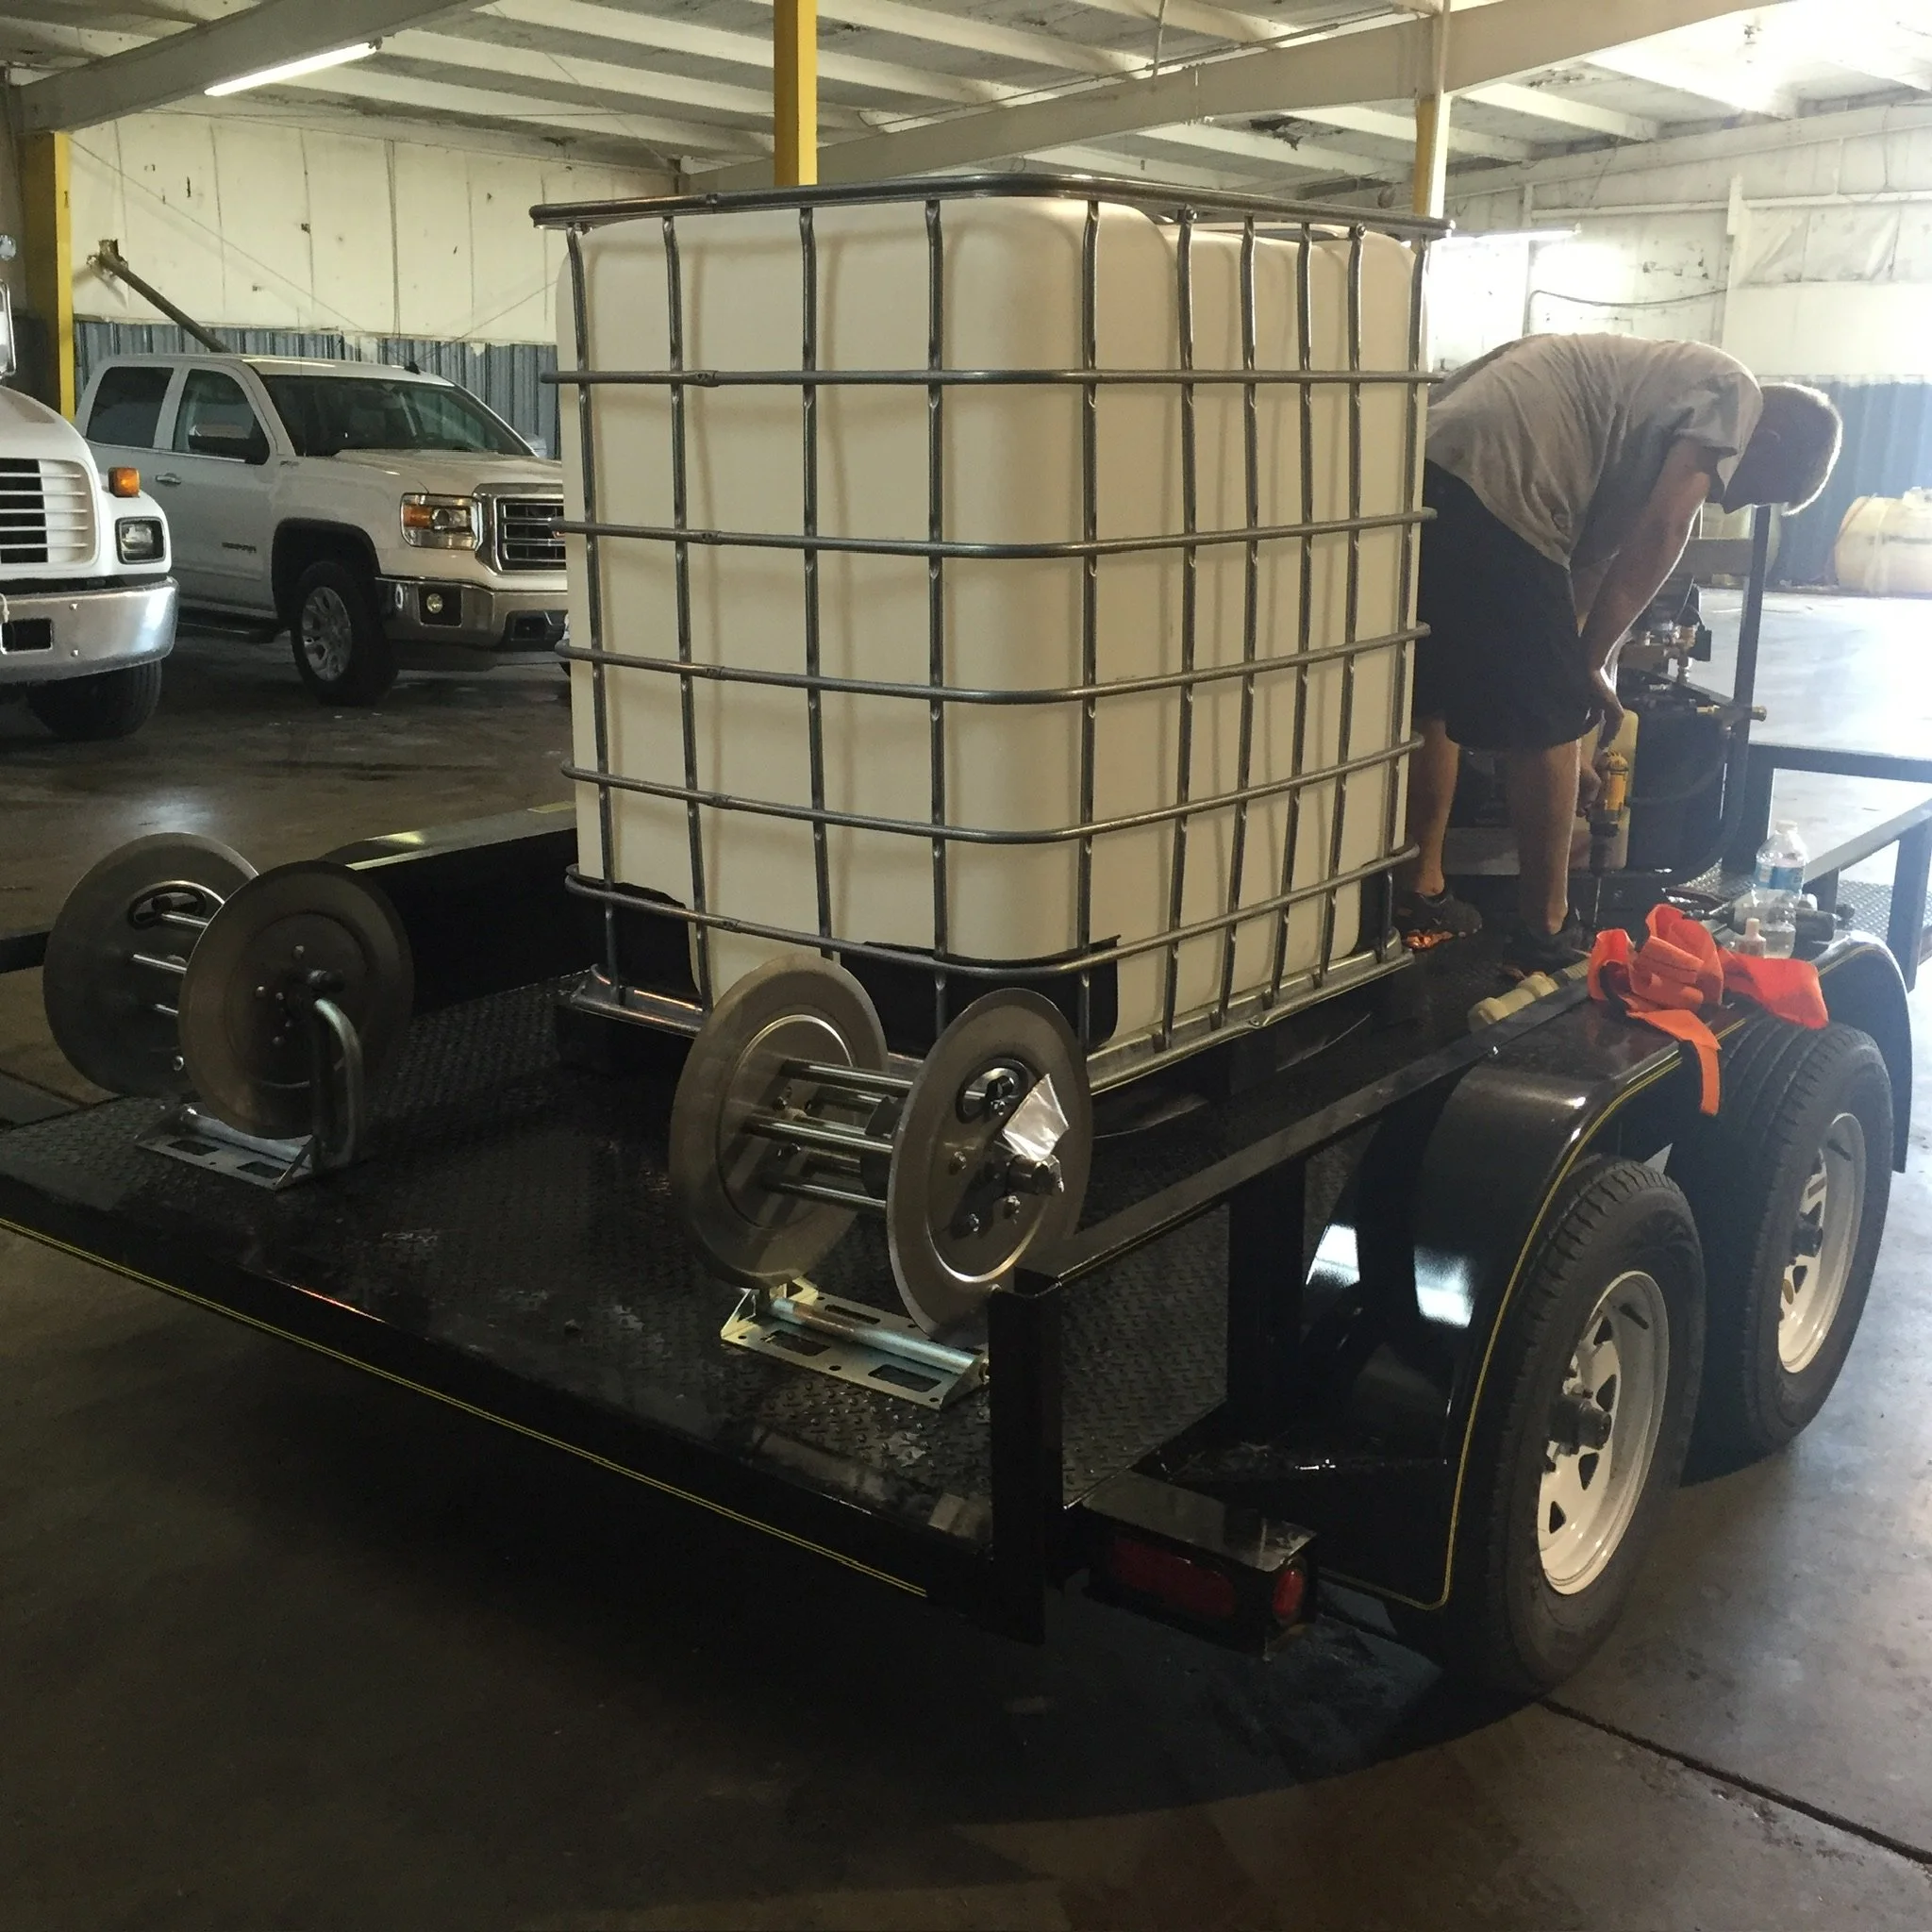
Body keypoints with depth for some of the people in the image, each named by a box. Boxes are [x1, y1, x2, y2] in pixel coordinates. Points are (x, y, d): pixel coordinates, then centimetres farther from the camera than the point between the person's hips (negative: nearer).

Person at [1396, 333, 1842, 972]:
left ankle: (1419, 895, 30)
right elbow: (1661, 531, -6)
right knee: (1546, 724, 3)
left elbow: (1591, 558, 30)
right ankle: (1545, 931, 15)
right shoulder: (1735, 393, 8)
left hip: (1423, 468, 9)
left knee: (1432, 703, 20)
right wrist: (1591, 662, 0)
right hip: (1490, 486, -9)